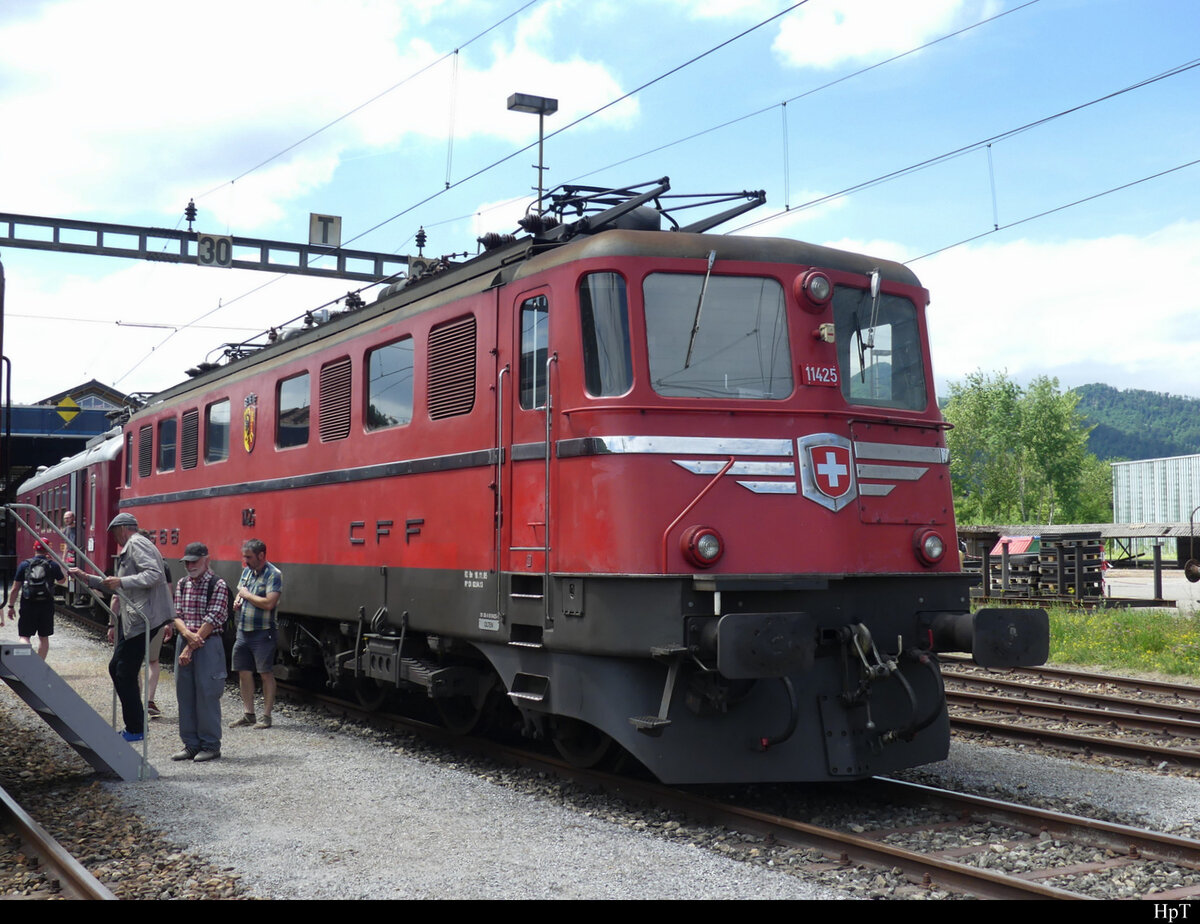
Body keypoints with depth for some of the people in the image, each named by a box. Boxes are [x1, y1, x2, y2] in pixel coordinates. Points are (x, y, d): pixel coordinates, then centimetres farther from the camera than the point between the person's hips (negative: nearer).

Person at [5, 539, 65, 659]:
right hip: (46, 605, 1)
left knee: (25, 636, 1)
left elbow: (15, 589, 1)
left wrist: (11, 606, 10)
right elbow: (62, 580, 19)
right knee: (44, 637, 12)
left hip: (28, 606, -1)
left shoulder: (24, 565, 0)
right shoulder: (53, 565, -1)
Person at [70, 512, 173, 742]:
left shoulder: (136, 544, -9)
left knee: (125, 673, -6)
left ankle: (135, 729, 1)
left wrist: (121, 582, -28)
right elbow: (117, 587, 33)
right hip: (131, 620, 11)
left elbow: (154, 574, -24)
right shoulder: (130, 548, 24)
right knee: (116, 668, 15)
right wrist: (86, 577, 30)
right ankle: (135, 724, 20)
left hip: (141, 619, -11)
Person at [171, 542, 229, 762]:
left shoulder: (218, 585, -7)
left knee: (206, 694, -4)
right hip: (184, 642, 6)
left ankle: (210, 746, 5)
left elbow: (211, 621, -12)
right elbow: (177, 615, 7)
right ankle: (191, 745, 16)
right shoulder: (182, 584, 12)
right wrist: (188, 634, -14)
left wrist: (191, 647, -14)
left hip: (208, 645, -6)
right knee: (185, 694, 7)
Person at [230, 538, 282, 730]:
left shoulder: (273, 575, -13)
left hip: (262, 633, -8)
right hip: (243, 631, 8)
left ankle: (266, 716, 5)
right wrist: (237, 600, 4)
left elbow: (269, 603, -23)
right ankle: (248, 714, 22)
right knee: (244, 672, 12)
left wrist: (247, 595, -12)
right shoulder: (247, 571, 12)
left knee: (266, 674, -1)